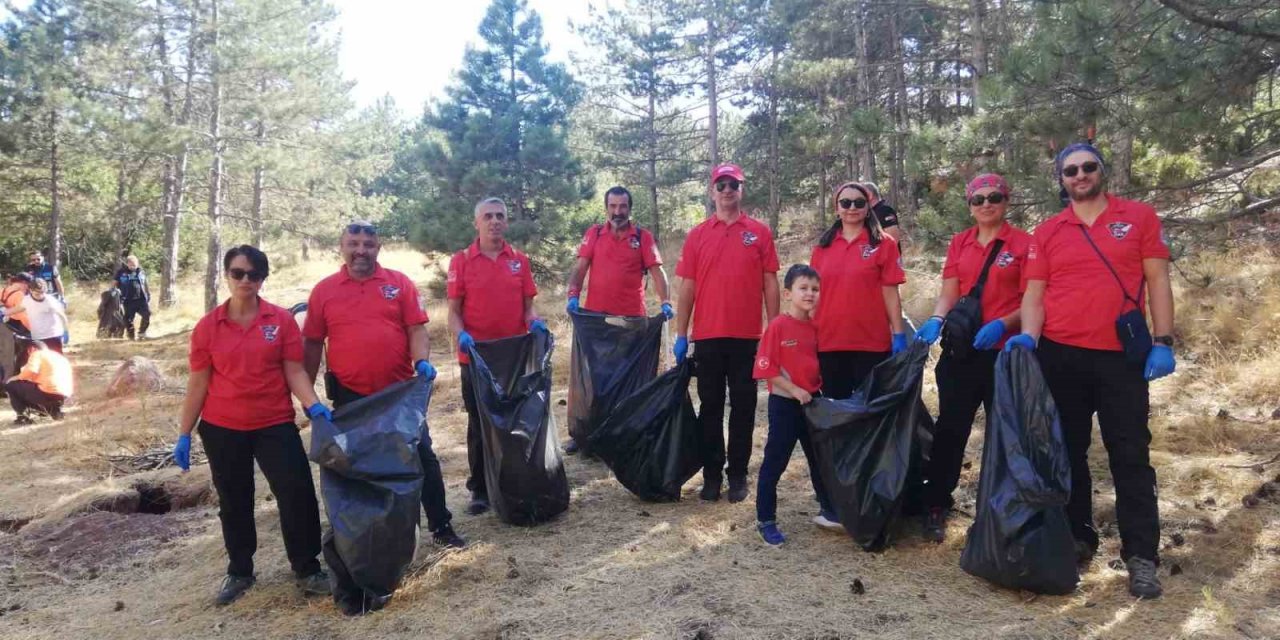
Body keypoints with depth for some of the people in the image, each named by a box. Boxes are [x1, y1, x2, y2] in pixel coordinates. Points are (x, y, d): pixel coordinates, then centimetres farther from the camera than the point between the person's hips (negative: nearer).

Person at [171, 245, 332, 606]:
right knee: (233, 503, 13)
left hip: (275, 424, -1)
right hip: (222, 428, 1)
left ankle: (307, 570, 10)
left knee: (298, 494, -6)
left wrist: (314, 405, -20)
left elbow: (294, 372, -4)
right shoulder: (208, 326, -1)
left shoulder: (282, 320, -4)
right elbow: (198, 383, 2)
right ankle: (239, 573, 30)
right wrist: (184, 434, 2)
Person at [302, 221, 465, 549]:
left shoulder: (399, 283, 0)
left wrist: (422, 362, -20)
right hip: (350, 397, 1)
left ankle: (441, 527, 20)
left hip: (400, 392, 0)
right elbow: (312, 343, 5)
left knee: (423, 457, 6)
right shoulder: (324, 290, 2)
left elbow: (416, 329, -2)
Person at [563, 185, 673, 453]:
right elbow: (580, 268, 1)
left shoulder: (643, 237, 2)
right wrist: (573, 295, -15)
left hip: (632, 318, -1)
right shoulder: (594, 234, 6)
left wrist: (665, 302, -18)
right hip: (595, 315, 1)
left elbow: (657, 271, -4)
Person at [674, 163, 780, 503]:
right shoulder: (697, 235, 6)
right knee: (710, 406, 7)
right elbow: (687, 287, 5)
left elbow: (770, 284, 4)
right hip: (707, 336, 1)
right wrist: (681, 335, 1)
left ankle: (738, 475, 17)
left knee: (743, 406, 6)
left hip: (747, 336, -1)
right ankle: (711, 474, 17)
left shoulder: (760, 232, 4)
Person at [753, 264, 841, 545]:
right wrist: (794, 390, -18)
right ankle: (765, 521, 12)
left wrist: (818, 388, 3)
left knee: (820, 458, 15)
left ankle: (828, 511, 31)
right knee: (775, 461, 2)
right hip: (784, 403, -6)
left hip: (812, 401, 6)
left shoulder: (815, 326, 5)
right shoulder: (778, 325, -14)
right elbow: (766, 369, -16)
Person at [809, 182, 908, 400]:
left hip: (871, 343, -3)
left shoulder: (884, 244, 0)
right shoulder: (823, 245, 8)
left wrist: (899, 334, -7)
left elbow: (890, 293, -2)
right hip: (829, 342, 3)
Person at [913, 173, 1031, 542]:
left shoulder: (1024, 243, -3)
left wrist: (1002, 325, -22)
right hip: (961, 352, 3)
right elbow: (948, 294, 5)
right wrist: (936, 321, -14)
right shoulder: (959, 243, 9)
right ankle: (936, 507, 14)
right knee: (949, 429, 5)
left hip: (1004, 353, -3)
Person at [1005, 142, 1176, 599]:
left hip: (1122, 356, -2)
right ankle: (1078, 538, 24)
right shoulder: (1047, 232, 8)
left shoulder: (1139, 217, 5)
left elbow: (1157, 281, 2)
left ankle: (1141, 555, 7)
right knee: (1068, 453, 10)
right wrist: (1029, 336, -13)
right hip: (1059, 356, 2)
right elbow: (1034, 292, 5)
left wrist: (1163, 341, -6)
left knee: (1130, 455, 0)